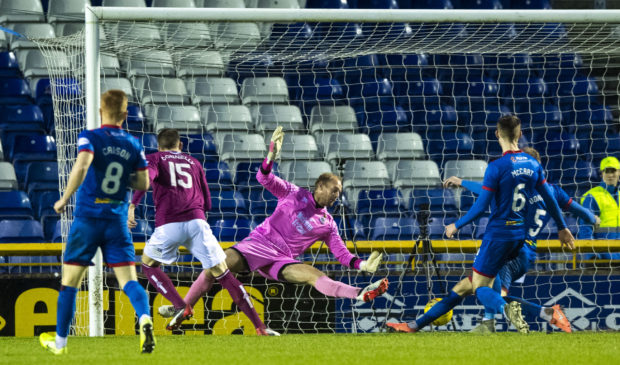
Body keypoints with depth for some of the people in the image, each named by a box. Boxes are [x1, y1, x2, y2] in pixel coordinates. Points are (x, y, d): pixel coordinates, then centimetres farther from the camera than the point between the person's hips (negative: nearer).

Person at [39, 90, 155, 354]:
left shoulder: (90, 138, -6)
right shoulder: (134, 146, 6)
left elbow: (82, 166, -24)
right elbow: (143, 184, 8)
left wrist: (65, 199, -14)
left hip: (87, 218, -2)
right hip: (117, 221, 2)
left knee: (70, 281, 10)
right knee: (128, 280, -4)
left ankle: (60, 341, 19)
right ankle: (145, 318, -34)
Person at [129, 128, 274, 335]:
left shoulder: (154, 159, 18)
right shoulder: (193, 162, 28)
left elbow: (147, 177, -7)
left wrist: (132, 205, -14)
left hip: (168, 224, -2)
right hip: (197, 221, 3)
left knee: (148, 265, 21)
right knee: (223, 274, 2)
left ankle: (180, 307, 0)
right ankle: (260, 326, -6)